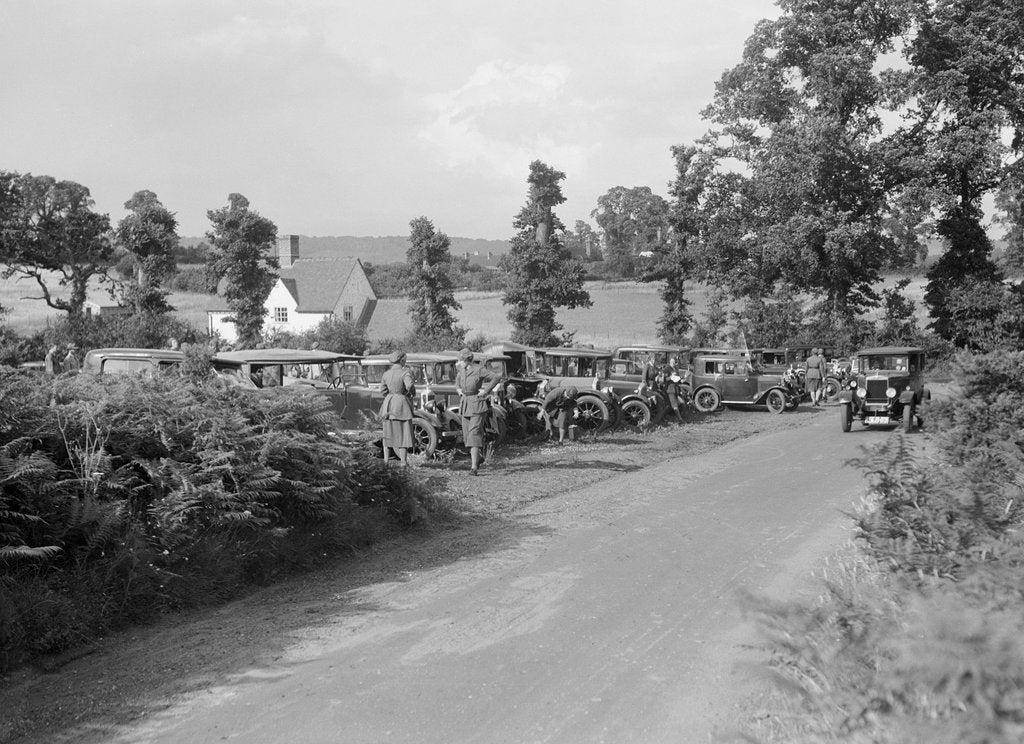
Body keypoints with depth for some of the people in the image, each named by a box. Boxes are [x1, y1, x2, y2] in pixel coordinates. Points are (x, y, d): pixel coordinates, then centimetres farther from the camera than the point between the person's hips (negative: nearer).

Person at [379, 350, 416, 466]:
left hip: (388, 404, 5)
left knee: (388, 433, 15)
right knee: (404, 433, 3)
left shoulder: (386, 374, 5)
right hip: (401, 404, -5)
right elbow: (409, 385, -28)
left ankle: (386, 460, 14)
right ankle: (403, 461, 2)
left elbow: (383, 390, 6)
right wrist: (413, 392, -7)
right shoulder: (405, 372, -12)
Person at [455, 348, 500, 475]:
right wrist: (458, 389, 14)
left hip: (477, 404, -7)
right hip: (465, 404, 7)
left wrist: (486, 390, -15)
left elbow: (496, 377, -15)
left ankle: (474, 467, -19)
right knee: (467, 434, 11)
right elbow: (457, 379, 32)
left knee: (474, 434, -15)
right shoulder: (462, 370, 8)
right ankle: (476, 458, 32)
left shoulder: (479, 370, -13)